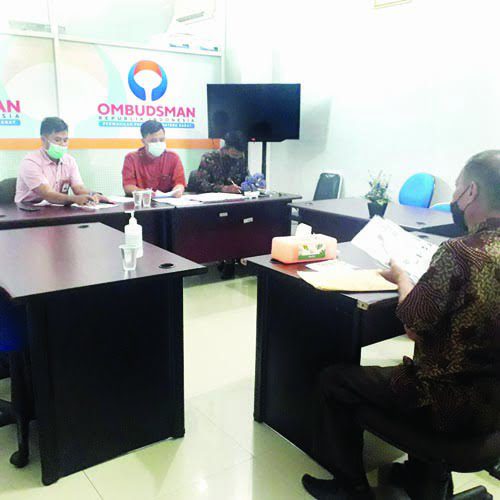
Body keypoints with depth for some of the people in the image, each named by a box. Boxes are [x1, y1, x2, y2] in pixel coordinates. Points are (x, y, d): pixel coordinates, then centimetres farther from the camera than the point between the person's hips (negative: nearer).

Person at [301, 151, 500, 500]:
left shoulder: (459, 253, -27)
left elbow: (413, 324, -16)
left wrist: (402, 278, 0)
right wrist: (417, 280, 5)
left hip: (454, 405, -8)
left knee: (334, 381, 9)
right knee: (416, 369, 37)